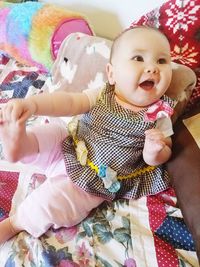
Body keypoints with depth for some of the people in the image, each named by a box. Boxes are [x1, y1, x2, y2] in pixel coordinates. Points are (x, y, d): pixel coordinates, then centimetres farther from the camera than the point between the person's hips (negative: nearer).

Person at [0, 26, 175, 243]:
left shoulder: (159, 116, -13)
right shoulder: (102, 96, -10)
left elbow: (165, 152, -1)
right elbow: (67, 102, -19)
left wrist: (155, 153, -27)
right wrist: (31, 103, -38)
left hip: (94, 181, -4)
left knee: (50, 201, -19)